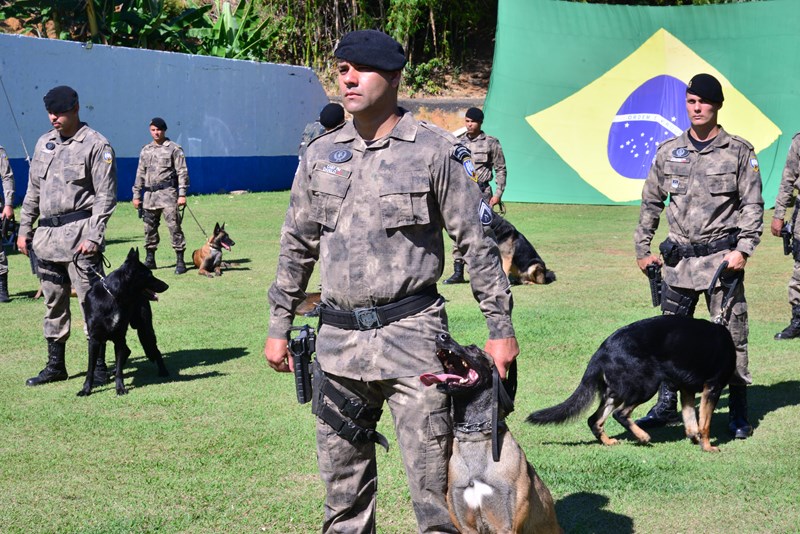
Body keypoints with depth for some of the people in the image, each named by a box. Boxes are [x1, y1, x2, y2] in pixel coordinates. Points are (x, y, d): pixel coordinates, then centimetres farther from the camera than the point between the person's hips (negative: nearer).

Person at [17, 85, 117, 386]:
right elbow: (33, 190, 20)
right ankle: (55, 365, 21)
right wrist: (24, 229, 15)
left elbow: (105, 196, -10)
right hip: (47, 235, 7)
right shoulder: (44, 143, 14)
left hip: (79, 234, -7)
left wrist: (94, 237, -17)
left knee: (91, 304, -5)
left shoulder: (96, 145, -6)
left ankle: (99, 367, 2)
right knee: (53, 304, 12)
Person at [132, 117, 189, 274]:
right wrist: (136, 195, 14)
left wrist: (182, 194, -11)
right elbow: (140, 174, 18)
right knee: (149, 227, 9)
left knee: (174, 225, -9)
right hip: (149, 195, 5)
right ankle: (149, 259, 18)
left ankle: (180, 260, -6)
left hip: (168, 193, -5)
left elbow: (182, 172, -4)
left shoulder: (174, 149, -1)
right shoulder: (145, 150, 15)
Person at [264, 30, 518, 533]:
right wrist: (279, 328, 16)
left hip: (411, 334, -4)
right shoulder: (321, 154, 10)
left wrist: (501, 328, -4)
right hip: (337, 338, 4)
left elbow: (478, 243, -1)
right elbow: (297, 247, 17)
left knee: (432, 476, -4)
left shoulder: (436, 150, -2)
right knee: (342, 479, 11)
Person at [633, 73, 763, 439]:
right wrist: (642, 249, 14)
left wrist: (743, 250, -11)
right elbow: (650, 203, 17)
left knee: (730, 335, -2)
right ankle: (666, 406, 20)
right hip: (679, 258, 4)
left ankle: (739, 412, 8)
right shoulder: (669, 152, 9)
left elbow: (753, 205, -1)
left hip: (722, 258, -4)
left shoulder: (739, 152, 0)